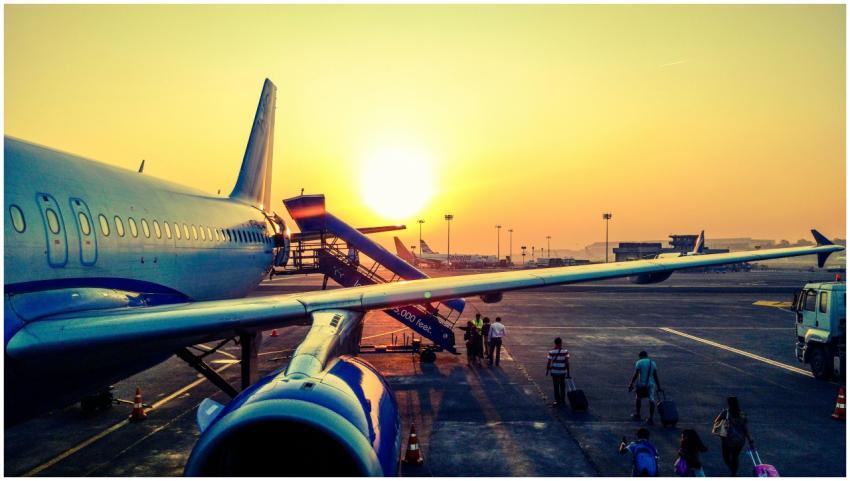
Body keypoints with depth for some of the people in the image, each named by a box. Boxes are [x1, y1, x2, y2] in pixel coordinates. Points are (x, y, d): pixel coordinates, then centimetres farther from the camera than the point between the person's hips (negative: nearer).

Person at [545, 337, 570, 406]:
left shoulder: (551, 352, -12)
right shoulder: (565, 352, -10)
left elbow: (549, 363, -8)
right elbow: (567, 363, -10)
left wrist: (547, 370, 7)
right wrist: (568, 372, -3)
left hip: (555, 372, -1)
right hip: (563, 372, 1)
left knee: (556, 387, 10)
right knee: (563, 386, 16)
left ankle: (558, 401, 14)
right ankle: (563, 400, 24)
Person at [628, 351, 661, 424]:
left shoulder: (639, 362, -2)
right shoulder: (653, 363, 11)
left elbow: (635, 375, -9)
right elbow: (656, 376, 8)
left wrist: (631, 384, -5)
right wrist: (659, 387, 11)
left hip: (641, 384, -2)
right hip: (651, 384, 2)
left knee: (638, 398, 19)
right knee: (652, 400, -2)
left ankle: (637, 415, 30)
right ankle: (651, 419, -10)